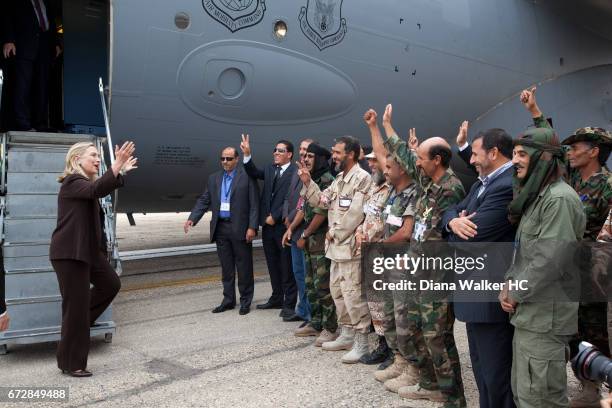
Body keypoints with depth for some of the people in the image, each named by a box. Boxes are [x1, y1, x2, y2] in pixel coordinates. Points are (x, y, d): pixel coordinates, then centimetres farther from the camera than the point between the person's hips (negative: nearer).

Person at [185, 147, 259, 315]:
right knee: (226, 267, 12)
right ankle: (228, 300, 23)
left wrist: (252, 227, -14)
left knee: (244, 267, 4)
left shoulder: (247, 176, -4)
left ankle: (245, 301, 17)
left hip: (240, 228, -5)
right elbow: (204, 201, 10)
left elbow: (254, 204, -8)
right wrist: (192, 219, -4)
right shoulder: (214, 178, 11)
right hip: (221, 228, 5)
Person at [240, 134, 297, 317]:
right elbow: (254, 173, 2)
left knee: (287, 267, 1)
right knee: (273, 265, 15)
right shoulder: (270, 170, 14)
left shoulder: (295, 172, -10)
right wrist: (247, 154, -11)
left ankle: (289, 303, 10)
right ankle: (277, 298, 27)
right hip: (268, 226, 7)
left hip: (283, 225, -7)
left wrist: (275, 217, -12)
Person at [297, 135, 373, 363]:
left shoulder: (362, 178, -15)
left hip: (351, 246, -10)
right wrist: (308, 182, 4)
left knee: (353, 294, -7)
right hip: (337, 245, 10)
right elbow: (322, 201, 15)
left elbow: (355, 214, -20)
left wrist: (334, 233, -11)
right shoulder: (339, 179, 16)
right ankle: (346, 335, 30)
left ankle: (361, 342, 3)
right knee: (337, 291, 17)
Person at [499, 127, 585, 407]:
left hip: (544, 318, -10)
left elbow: (549, 260, -24)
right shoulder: (536, 196, 16)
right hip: (527, 314, 10)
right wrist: (509, 284, 5)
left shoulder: (559, 199, -18)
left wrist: (516, 294, -12)